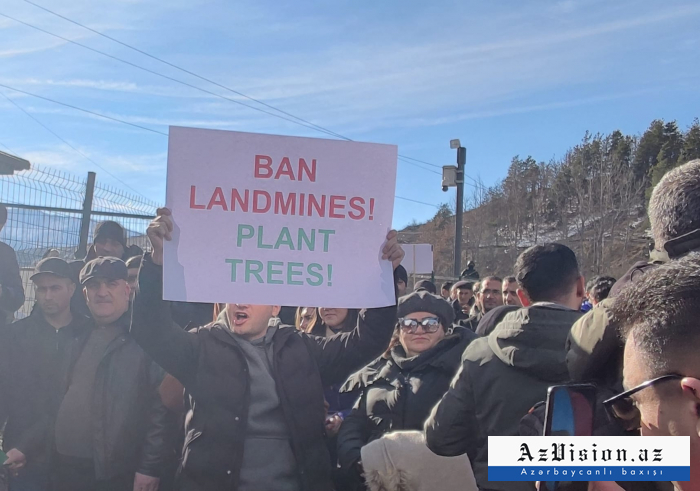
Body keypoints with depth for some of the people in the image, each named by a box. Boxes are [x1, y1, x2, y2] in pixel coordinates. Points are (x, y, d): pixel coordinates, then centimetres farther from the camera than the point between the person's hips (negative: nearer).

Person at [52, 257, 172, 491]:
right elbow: (57, 399, 15)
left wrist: (150, 467, -15)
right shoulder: (78, 338, 11)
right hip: (65, 465, 5)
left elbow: (161, 408, -13)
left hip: (117, 472, -5)